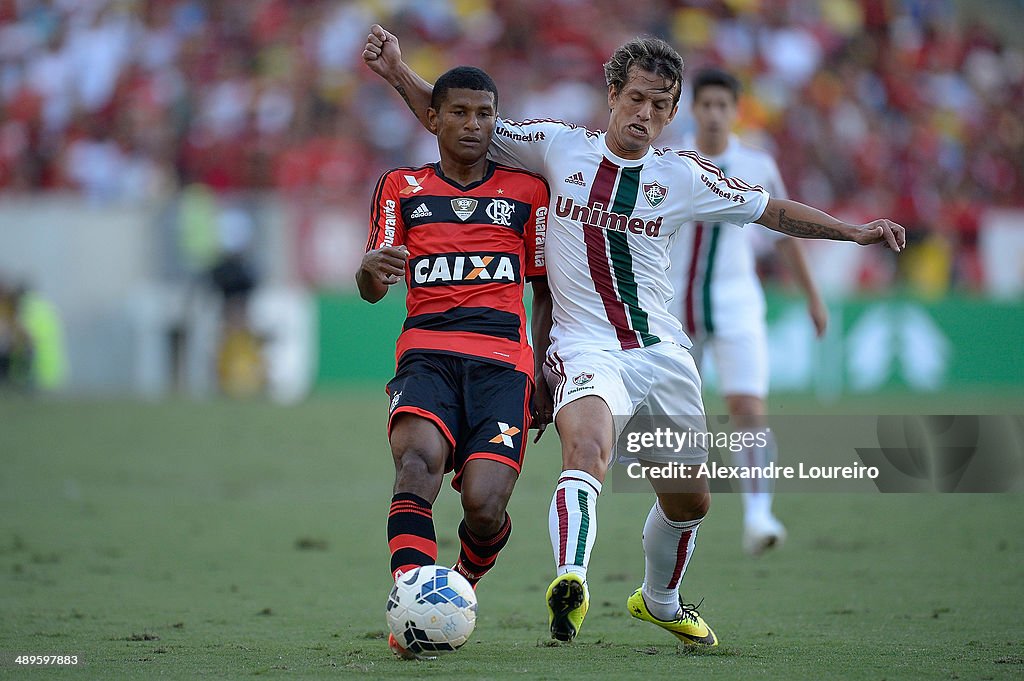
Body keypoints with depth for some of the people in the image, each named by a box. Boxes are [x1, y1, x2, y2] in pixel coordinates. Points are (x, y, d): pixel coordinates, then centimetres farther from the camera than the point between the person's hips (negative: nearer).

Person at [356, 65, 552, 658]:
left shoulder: (528, 191, 16)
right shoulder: (402, 188, 17)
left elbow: (546, 290, 21)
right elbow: (373, 292, 13)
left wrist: (545, 374, 10)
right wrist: (372, 268, -11)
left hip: (503, 360, 0)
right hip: (427, 353, 0)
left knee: (483, 504, -20)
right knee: (420, 458, -33)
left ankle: (466, 579, 15)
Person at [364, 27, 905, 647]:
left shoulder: (683, 176, 6)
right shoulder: (560, 147, 2)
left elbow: (773, 211, 15)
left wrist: (854, 231, 6)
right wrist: (399, 73, -4)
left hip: (664, 355, 4)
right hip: (586, 350, -4)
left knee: (689, 501, 14)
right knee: (587, 444, -36)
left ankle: (659, 601, 43)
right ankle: (571, 580, -57)